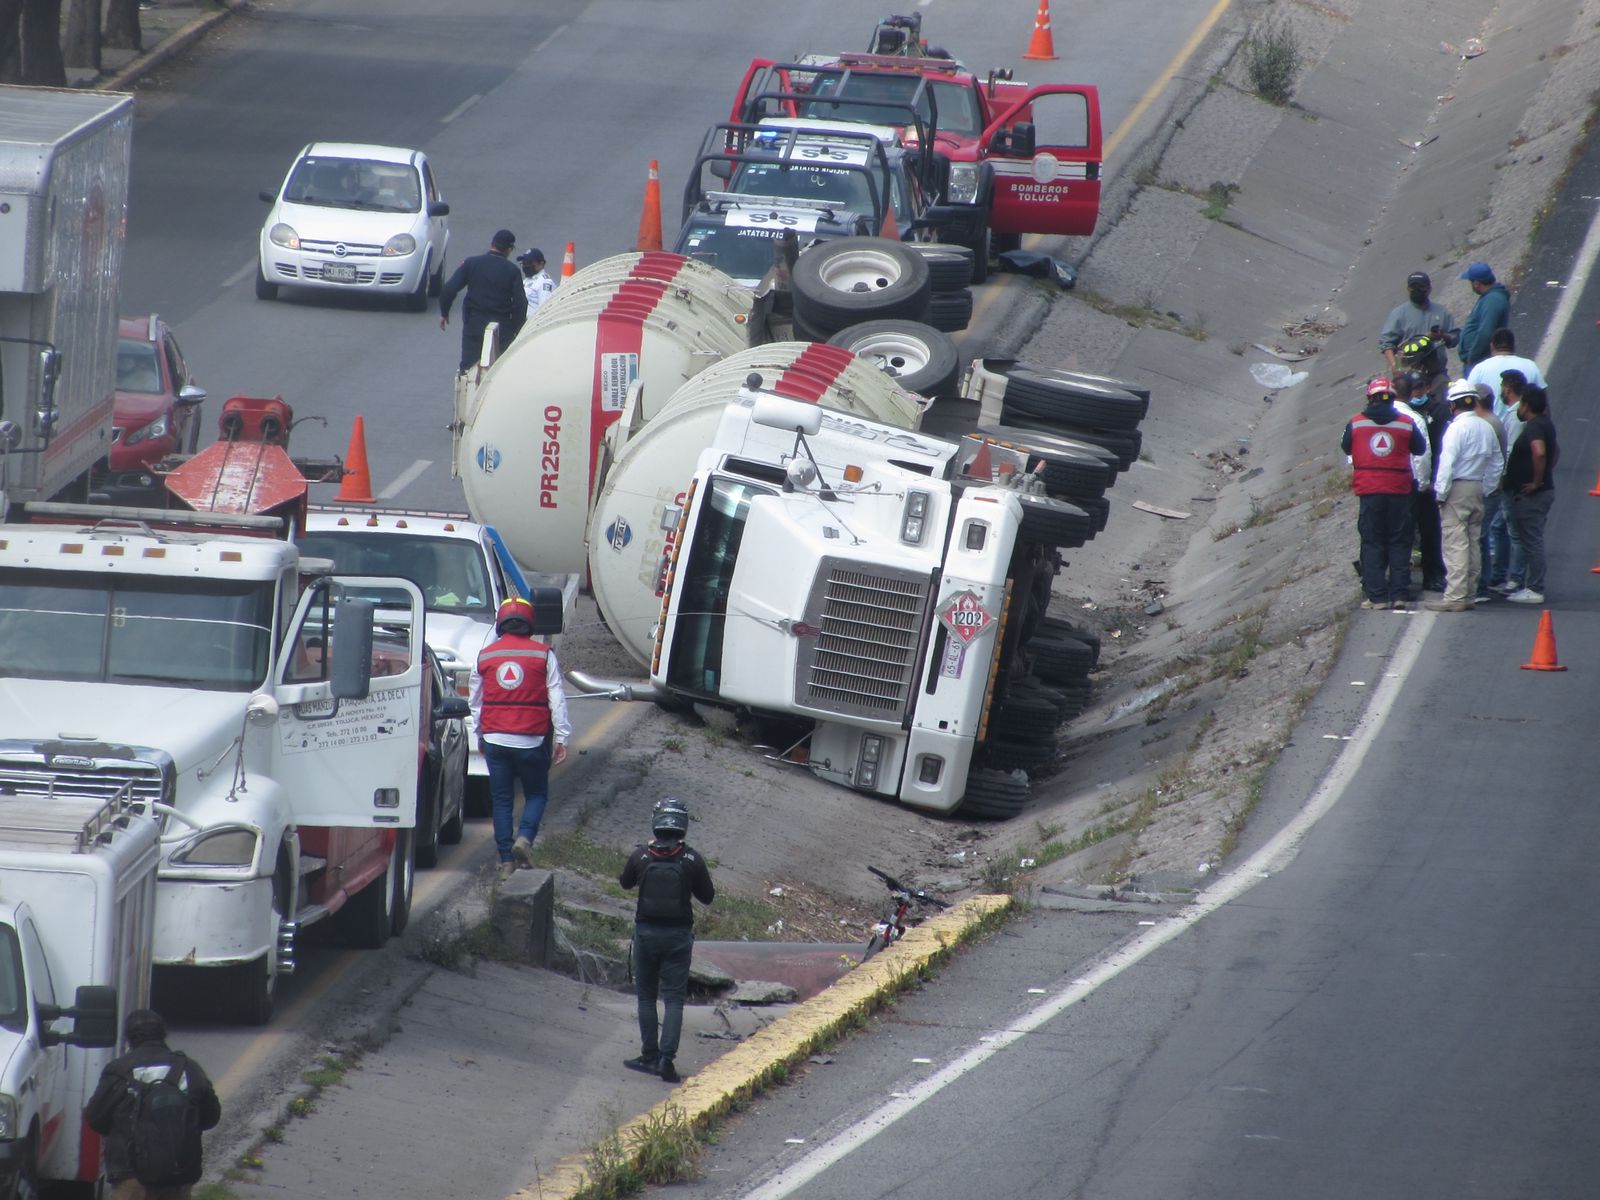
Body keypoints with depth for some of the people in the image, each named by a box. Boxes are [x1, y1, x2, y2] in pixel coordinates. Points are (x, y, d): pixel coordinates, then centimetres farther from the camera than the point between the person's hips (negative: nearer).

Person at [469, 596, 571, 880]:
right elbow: (557, 700, -4)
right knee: (537, 794, 13)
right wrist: (562, 739, 0)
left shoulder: (485, 657, 5)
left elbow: (475, 702, 14)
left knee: (502, 800, 8)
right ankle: (525, 838, -12)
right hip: (532, 739, -2)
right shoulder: (544, 655, -3)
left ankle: (507, 861, 5)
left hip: (495, 739, 2)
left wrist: (480, 735, 27)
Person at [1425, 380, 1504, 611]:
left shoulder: (1457, 428, -13)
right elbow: (1497, 464, 16)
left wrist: (1441, 494, -12)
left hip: (1457, 488, -8)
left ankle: (1455, 597, -14)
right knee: (1473, 543, 11)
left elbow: (1447, 463, -17)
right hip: (1478, 489, 8)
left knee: (1455, 543, -9)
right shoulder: (1486, 428, 11)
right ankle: (1469, 595, 14)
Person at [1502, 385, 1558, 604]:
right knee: (1532, 541, 16)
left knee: (1532, 542, -6)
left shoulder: (1534, 427, -18)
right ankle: (1532, 586, 21)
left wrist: (1536, 482, -26)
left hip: (1531, 495, -10)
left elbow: (1539, 452, -36)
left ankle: (1534, 590, -5)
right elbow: (1555, 451, 30)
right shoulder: (1545, 424, 14)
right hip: (1543, 492, 10)